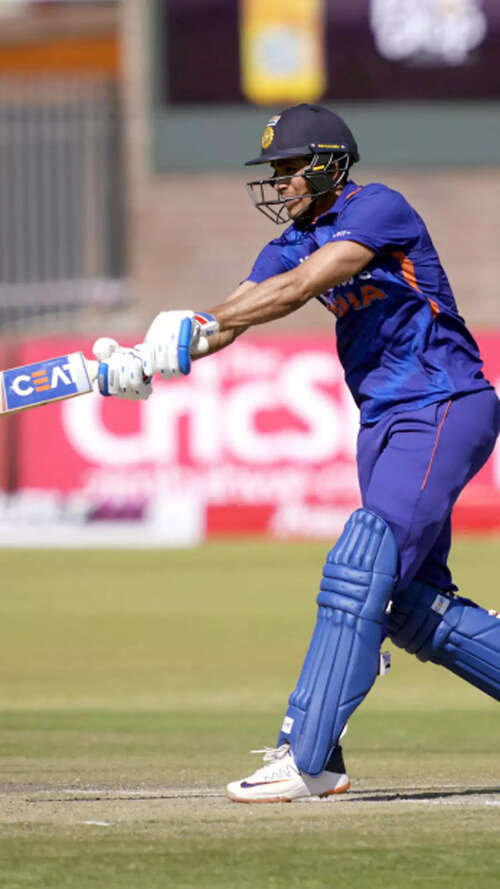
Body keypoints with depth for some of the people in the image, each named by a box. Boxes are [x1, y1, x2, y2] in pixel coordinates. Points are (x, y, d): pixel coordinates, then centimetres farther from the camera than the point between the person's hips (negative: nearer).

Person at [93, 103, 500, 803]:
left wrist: (192, 328, -29)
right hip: (383, 425, 9)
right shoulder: (296, 241, 10)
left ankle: (308, 758, -22)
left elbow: (299, 287, -26)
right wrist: (140, 363, -19)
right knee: (413, 604, 10)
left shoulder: (379, 209, -14)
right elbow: (230, 317, -1)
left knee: (358, 571, -19)